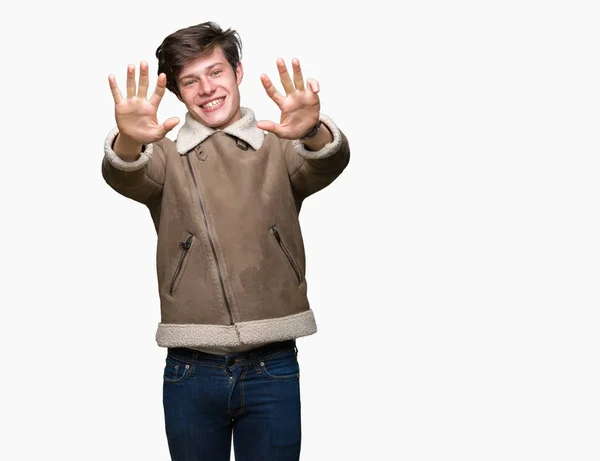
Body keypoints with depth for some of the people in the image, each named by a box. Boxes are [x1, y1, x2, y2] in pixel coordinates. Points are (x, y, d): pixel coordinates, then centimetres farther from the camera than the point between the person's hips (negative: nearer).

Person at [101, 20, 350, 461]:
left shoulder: (280, 148, 6)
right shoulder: (166, 157, 7)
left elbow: (329, 164, -14)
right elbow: (126, 177, -14)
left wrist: (314, 133, -39)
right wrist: (128, 143, -39)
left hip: (273, 369, 0)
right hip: (191, 373, 1)